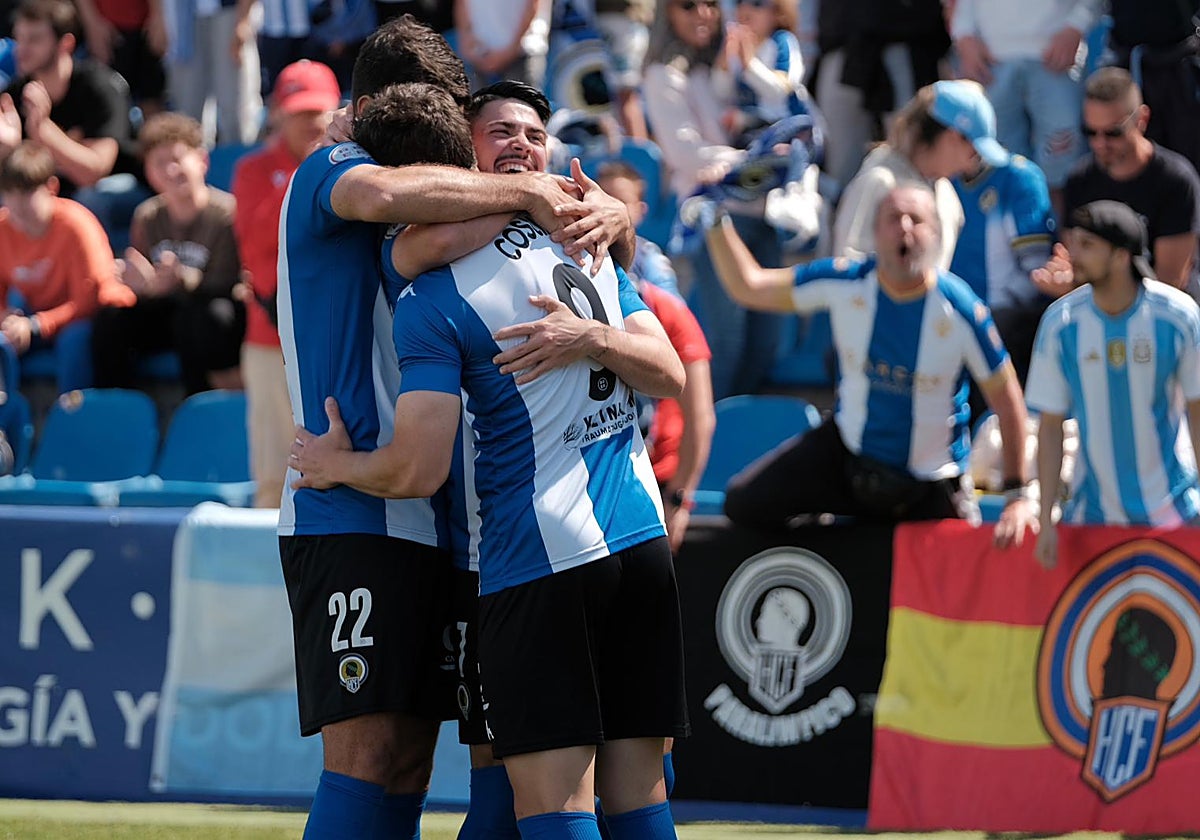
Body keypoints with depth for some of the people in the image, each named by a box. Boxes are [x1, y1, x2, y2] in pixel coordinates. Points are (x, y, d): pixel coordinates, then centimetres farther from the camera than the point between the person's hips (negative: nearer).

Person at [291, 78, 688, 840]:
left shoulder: (430, 301, -8)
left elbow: (419, 471, -12)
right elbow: (670, 375, 11)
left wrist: (340, 464, 7)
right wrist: (592, 338, -3)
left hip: (537, 558, -7)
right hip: (641, 541, 7)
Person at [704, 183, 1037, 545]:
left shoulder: (960, 311, -22)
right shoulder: (845, 283, -14)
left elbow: (1005, 397, -14)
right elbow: (748, 286, -3)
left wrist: (1017, 496, -15)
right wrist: (716, 221, -15)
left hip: (931, 486, -2)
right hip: (848, 451, 2)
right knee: (744, 503, -9)